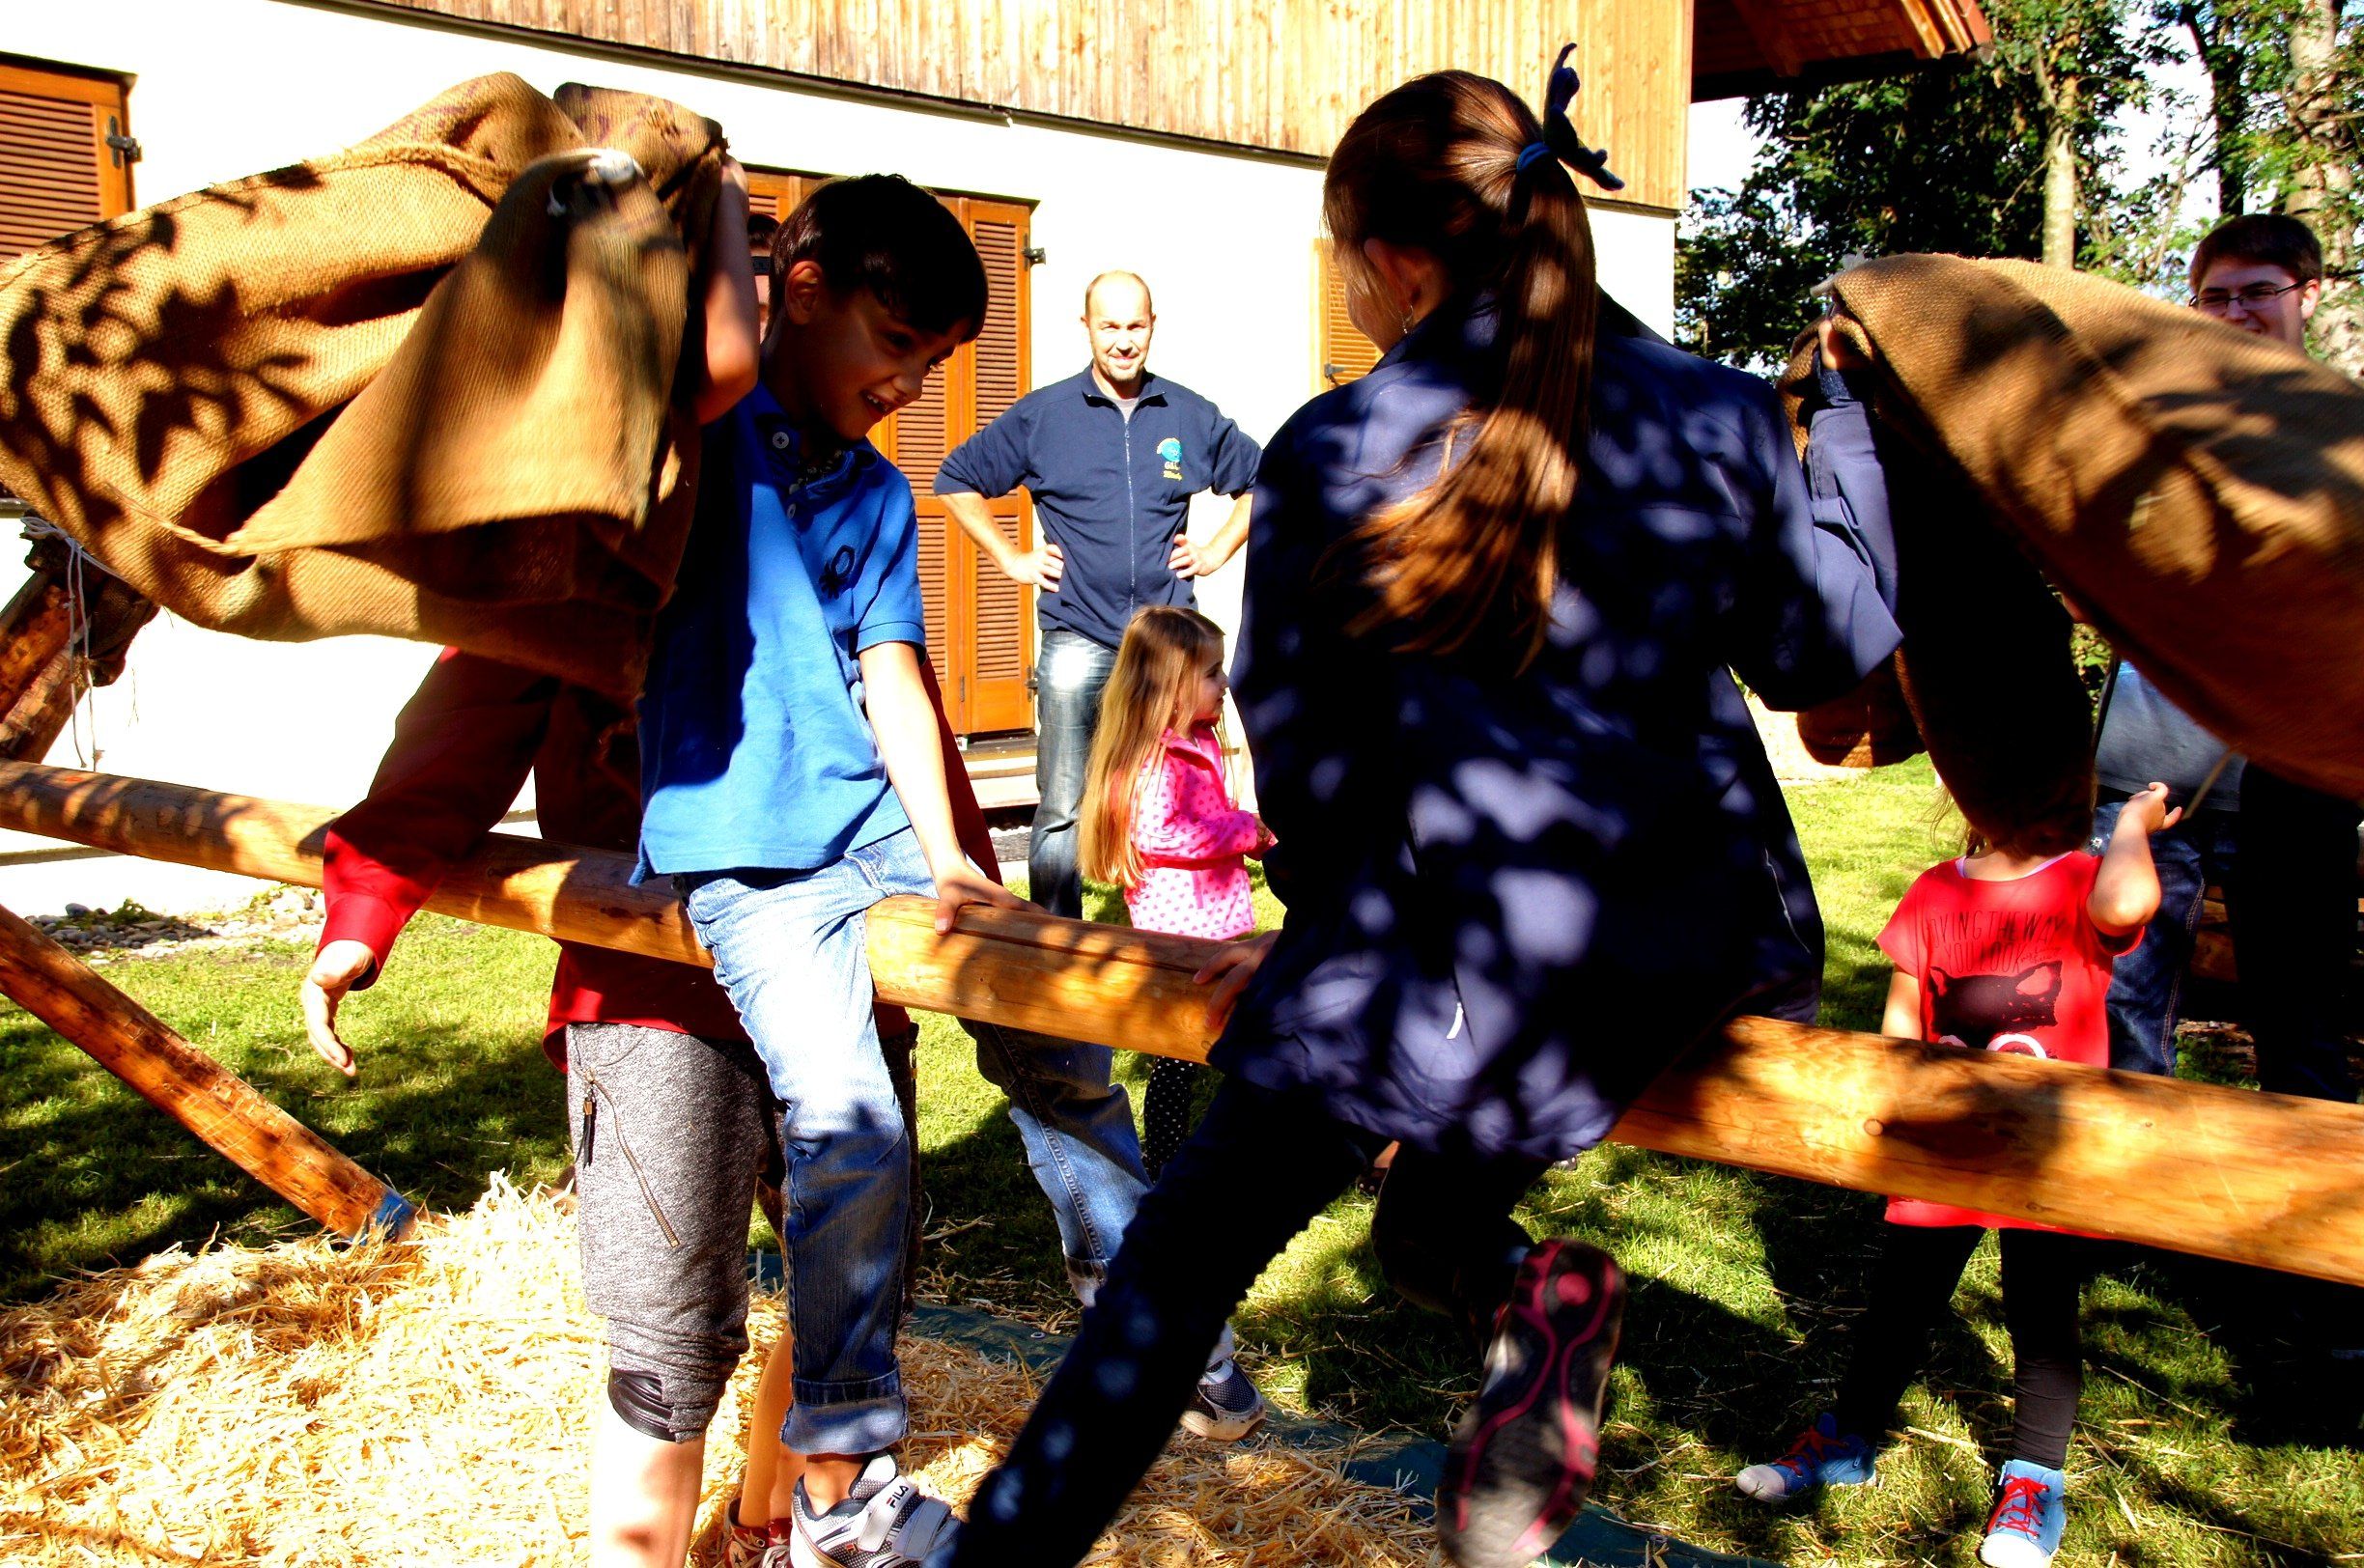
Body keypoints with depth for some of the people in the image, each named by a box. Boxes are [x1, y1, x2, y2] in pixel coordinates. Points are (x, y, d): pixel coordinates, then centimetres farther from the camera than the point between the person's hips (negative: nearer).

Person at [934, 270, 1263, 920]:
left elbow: (1260, 479, 23)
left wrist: (1217, 550, 12)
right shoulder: (1041, 415, 3)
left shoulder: (1192, 416, 8)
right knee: (1062, 811, -3)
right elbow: (957, 480, 11)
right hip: (1076, 641, -2)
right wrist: (1011, 559, 5)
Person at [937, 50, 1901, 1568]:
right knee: (1428, 1218, 29)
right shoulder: (1721, 420, 1)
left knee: (1187, 1252, 15)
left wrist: (1329, 924, 18)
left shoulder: (1332, 455, -7)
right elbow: (1829, 654, 15)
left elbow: (1301, 750, 0)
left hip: (1456, 982, -4)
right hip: (1698, 959, 5)